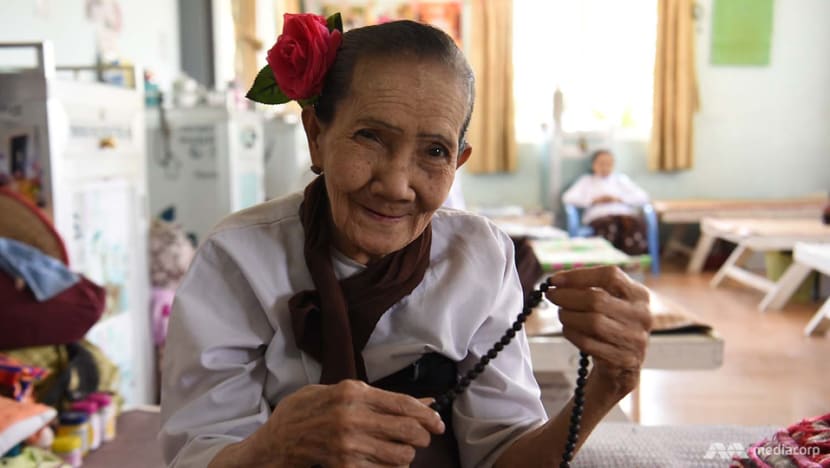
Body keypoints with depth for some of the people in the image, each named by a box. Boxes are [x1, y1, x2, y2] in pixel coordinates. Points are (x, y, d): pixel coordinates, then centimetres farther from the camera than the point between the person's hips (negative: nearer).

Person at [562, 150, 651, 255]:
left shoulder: (622, 178, 26)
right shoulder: (586, 180, 23)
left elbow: (643, 197, 13)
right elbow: (568, 198, 6)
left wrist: (619, 199, -2)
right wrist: (594, 201, -3)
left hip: (625, 213, 2)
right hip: (599, 216, -2)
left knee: (634, 224, -36)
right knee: (609, 225, -39)